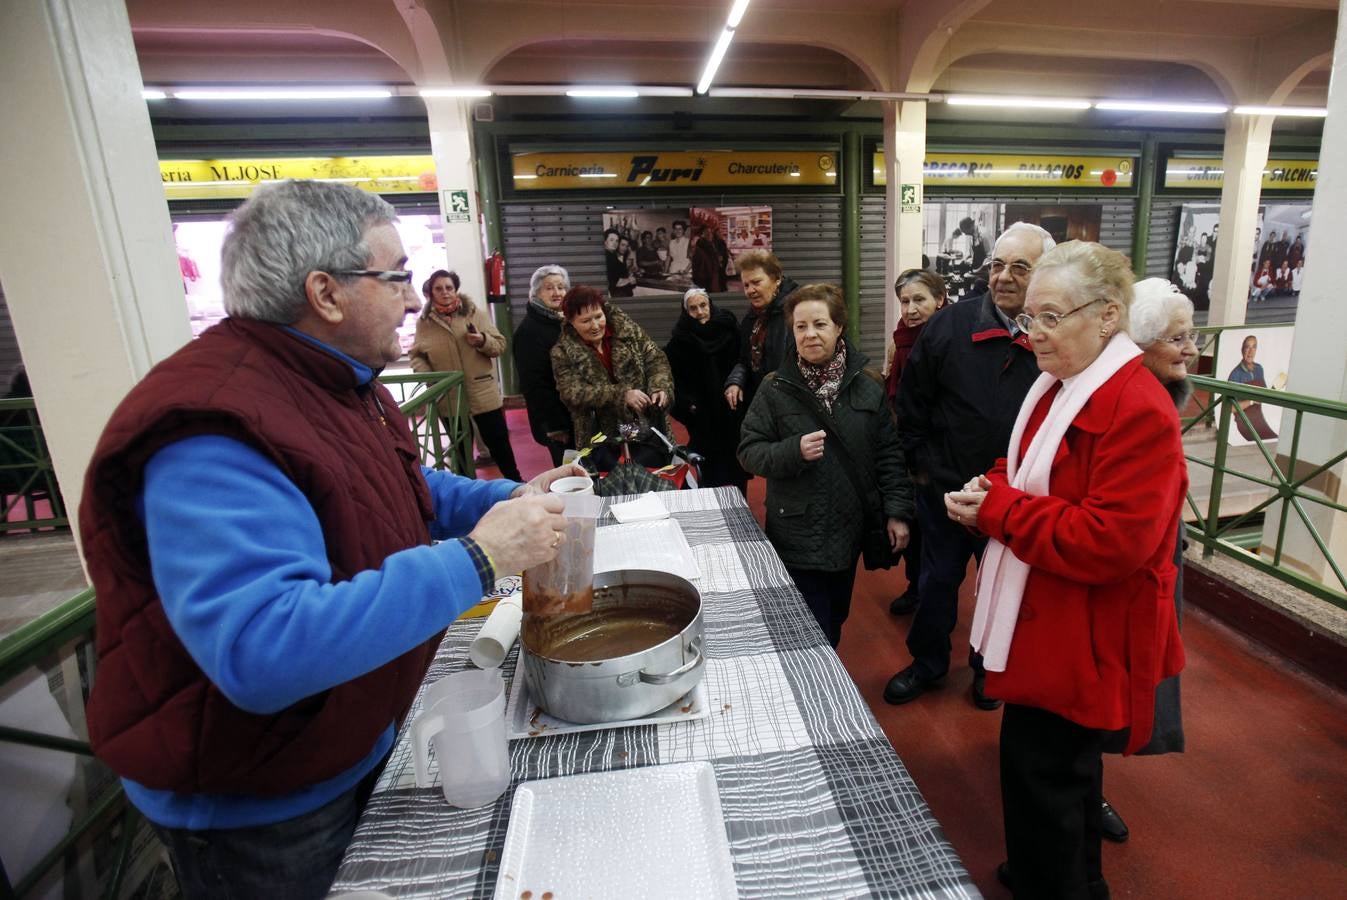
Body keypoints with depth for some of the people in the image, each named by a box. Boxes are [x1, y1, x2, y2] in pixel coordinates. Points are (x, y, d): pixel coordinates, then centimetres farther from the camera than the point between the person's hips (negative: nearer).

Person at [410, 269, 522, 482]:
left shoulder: (475, 313, -1)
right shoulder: (424, 321, 0)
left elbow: (499, 346, -2)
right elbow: (416, 355, 7)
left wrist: (483, 340, -21)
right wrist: (426, 376, -10)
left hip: (482, 395, -1)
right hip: (448, 399, 1)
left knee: (498, 442, 8)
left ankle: (515, 482, 26)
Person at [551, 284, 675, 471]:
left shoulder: (626, 328, 3)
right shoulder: (563, 352, -3)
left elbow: (656, 359, 4)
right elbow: (573, 393, -13)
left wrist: (660, 387, -17)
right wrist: (622, 395, -23)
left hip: (645, 426, 1)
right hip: (601, 436, -1)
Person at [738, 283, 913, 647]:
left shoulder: (868, 385, -1)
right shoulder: (776, 389, -8)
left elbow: (888, 453, 2)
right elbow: (749, 450, -6)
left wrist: (897, 511, -3)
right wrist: (794, 451, -23)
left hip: (850, 530, 3)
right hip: (799, 535, -3)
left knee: (836, 619, 22)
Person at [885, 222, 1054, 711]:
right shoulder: (950, 325, -9)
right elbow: (912, 401, -2)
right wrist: (919, 464, 0)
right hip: (945, 487, 1)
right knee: (937, 579, 17)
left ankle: (990, 669, 44)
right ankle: (927, 664, 39)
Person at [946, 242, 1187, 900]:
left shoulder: (1139, 412, -22)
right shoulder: (1058, 388, 7)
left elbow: (1112, 542, -28)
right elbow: (1030, 473, 19)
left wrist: (997, 510, -23)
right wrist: (989, 488, -3)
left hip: (1086, 636, -9)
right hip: (1049, 621, 9)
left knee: (1039, 768, 4)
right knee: (1067, 761, 25)